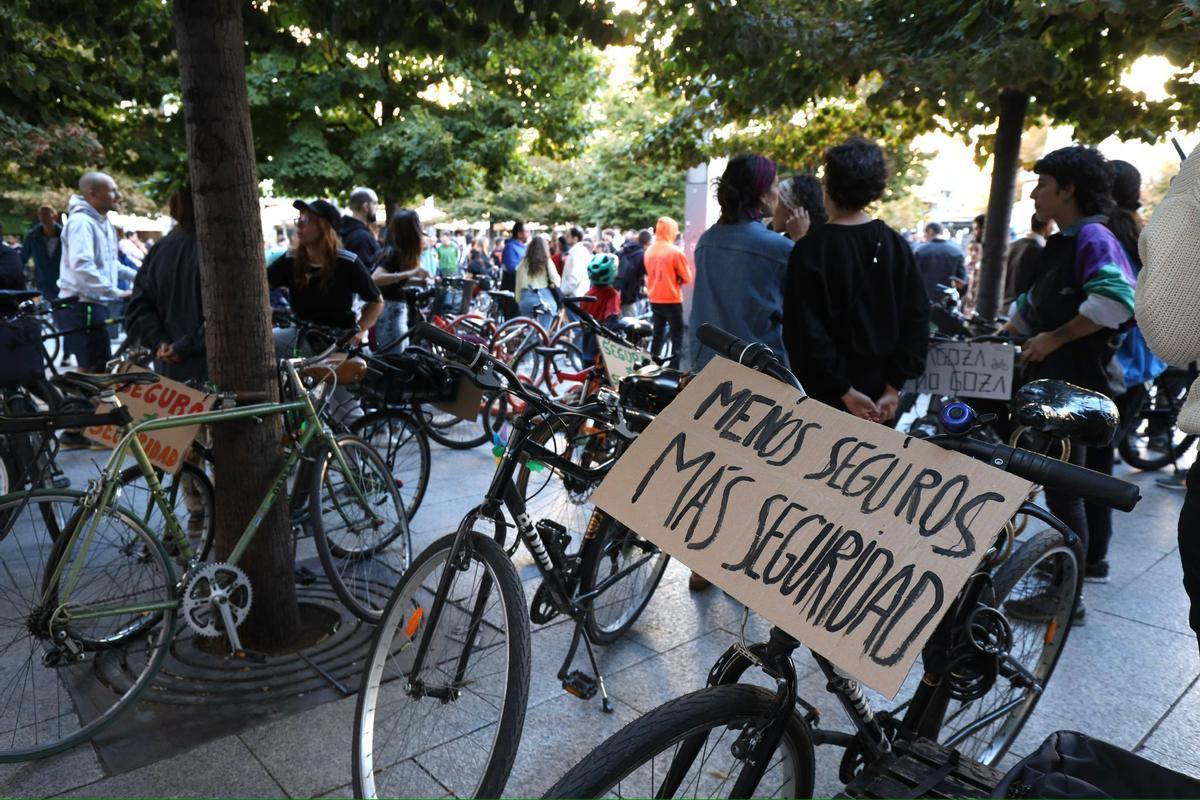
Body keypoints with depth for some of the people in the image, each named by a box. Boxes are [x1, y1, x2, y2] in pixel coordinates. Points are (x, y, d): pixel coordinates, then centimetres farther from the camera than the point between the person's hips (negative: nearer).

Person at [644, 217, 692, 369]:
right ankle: (674, 371, 0)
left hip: (655, 301, 6)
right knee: (677, 338, 3)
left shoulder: (649, 251, 2)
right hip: (672, 301, -6)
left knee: (657, 337, 17)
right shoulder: (676, 252, -14)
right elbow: (687, 277, -9)